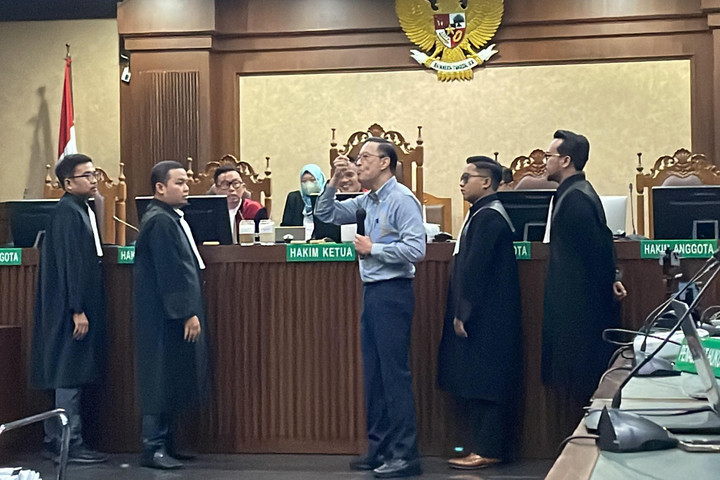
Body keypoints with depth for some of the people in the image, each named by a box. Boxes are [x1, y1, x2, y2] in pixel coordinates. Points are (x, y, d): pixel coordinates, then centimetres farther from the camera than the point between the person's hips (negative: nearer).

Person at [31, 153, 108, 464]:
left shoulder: (81, 210, 14)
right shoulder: (67, 212, -15)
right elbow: (68, 264, -20)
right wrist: (77, 310, -22)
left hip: (83, 306, 10)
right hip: (71, 309, -10)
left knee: (70, 377, 13)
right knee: (70, 376, -4)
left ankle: (55, 442, 20)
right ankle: (69, 445, 3)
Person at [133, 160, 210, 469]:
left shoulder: (170, 218, 14)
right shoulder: (160, 221, -17)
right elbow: (169, 274, -22)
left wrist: (190, 310, 20)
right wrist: (187, 313, -22)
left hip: (174, 314, 10)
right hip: (165, 316, -10)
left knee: (174, 382, 14)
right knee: (162, 379, -5)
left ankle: (164, 442, 21)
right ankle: (153, 448, 2)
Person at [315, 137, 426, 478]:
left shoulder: (401, 199, -11)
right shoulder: (368, 201, 13)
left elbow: (416, 249, -20)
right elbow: (326, 215, 22)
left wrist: (373, 249, -12)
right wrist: (334, 182, 8)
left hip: (392, 293, -9)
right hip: (372, 292, 9)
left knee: (395, 373, -7)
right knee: (372, 373, 12)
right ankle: (379, 448, 21)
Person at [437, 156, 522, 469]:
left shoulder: (487, 217, -16)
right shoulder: (486, 213, 16)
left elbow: (475, 269, -21)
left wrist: (464, 314, -18)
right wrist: (461, 312, 18)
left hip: (485, 317, -10)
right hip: (485, 317, 10)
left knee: (483, 383, -5)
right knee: (477, 382, 13)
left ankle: (487, 450, 0)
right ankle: (482, 441, 20)